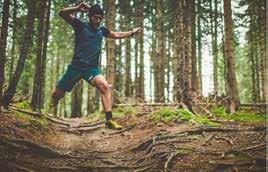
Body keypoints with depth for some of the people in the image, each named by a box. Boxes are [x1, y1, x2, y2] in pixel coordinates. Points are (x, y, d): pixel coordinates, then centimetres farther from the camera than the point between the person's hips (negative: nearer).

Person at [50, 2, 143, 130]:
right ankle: (49, 111, 42)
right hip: (76, 67, -2)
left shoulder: (102, 30, 9)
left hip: (92, 68, 2)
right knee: (57, 94, 7)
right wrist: (78, 9, -30)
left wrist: (132, 33, 21)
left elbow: (117, 35, 28)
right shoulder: (80, 25, -3)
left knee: (104, 86, -27)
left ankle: (109, 120, -27)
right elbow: (62, 13, -14)